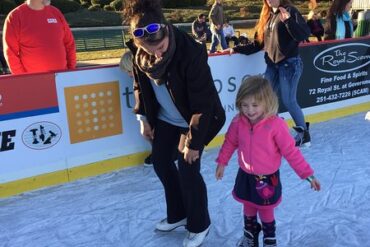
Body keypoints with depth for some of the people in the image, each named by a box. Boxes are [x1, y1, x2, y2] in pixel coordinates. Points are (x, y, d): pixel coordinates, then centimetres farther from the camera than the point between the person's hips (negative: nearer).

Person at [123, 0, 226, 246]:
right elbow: (140, 86, 6)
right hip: (165, 118, 7)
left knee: (187, 170, -6)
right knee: (161, 163, 13)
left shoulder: (192, 53, -32)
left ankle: (199, 225, 21)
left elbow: (203, 103, -27)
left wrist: (193, 141, -23)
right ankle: (177, 214, 36)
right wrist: (143, 118, 7)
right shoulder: (141, 55, -14)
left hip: (194, 120, -6)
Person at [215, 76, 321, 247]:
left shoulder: (276, 125, -25)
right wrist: (222, 162, 11)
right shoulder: (238, 121, -14)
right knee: (248, 209, 24)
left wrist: (308, 175, -15)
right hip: (245, 176, 4)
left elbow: (291, 152, -18)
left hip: (267, 179, -3)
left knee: (266, 212, 17)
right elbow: (230, 142, 5)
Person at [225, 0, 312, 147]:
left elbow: (304, 35, -18)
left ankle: (304, 134, 15)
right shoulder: (267, 16, 15)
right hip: (272, 64, 7)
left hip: (289, 63, -7)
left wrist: (288, 21, -31)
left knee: (289, 101, -3)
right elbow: (258, 43, 18)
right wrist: (237, 49, 14)